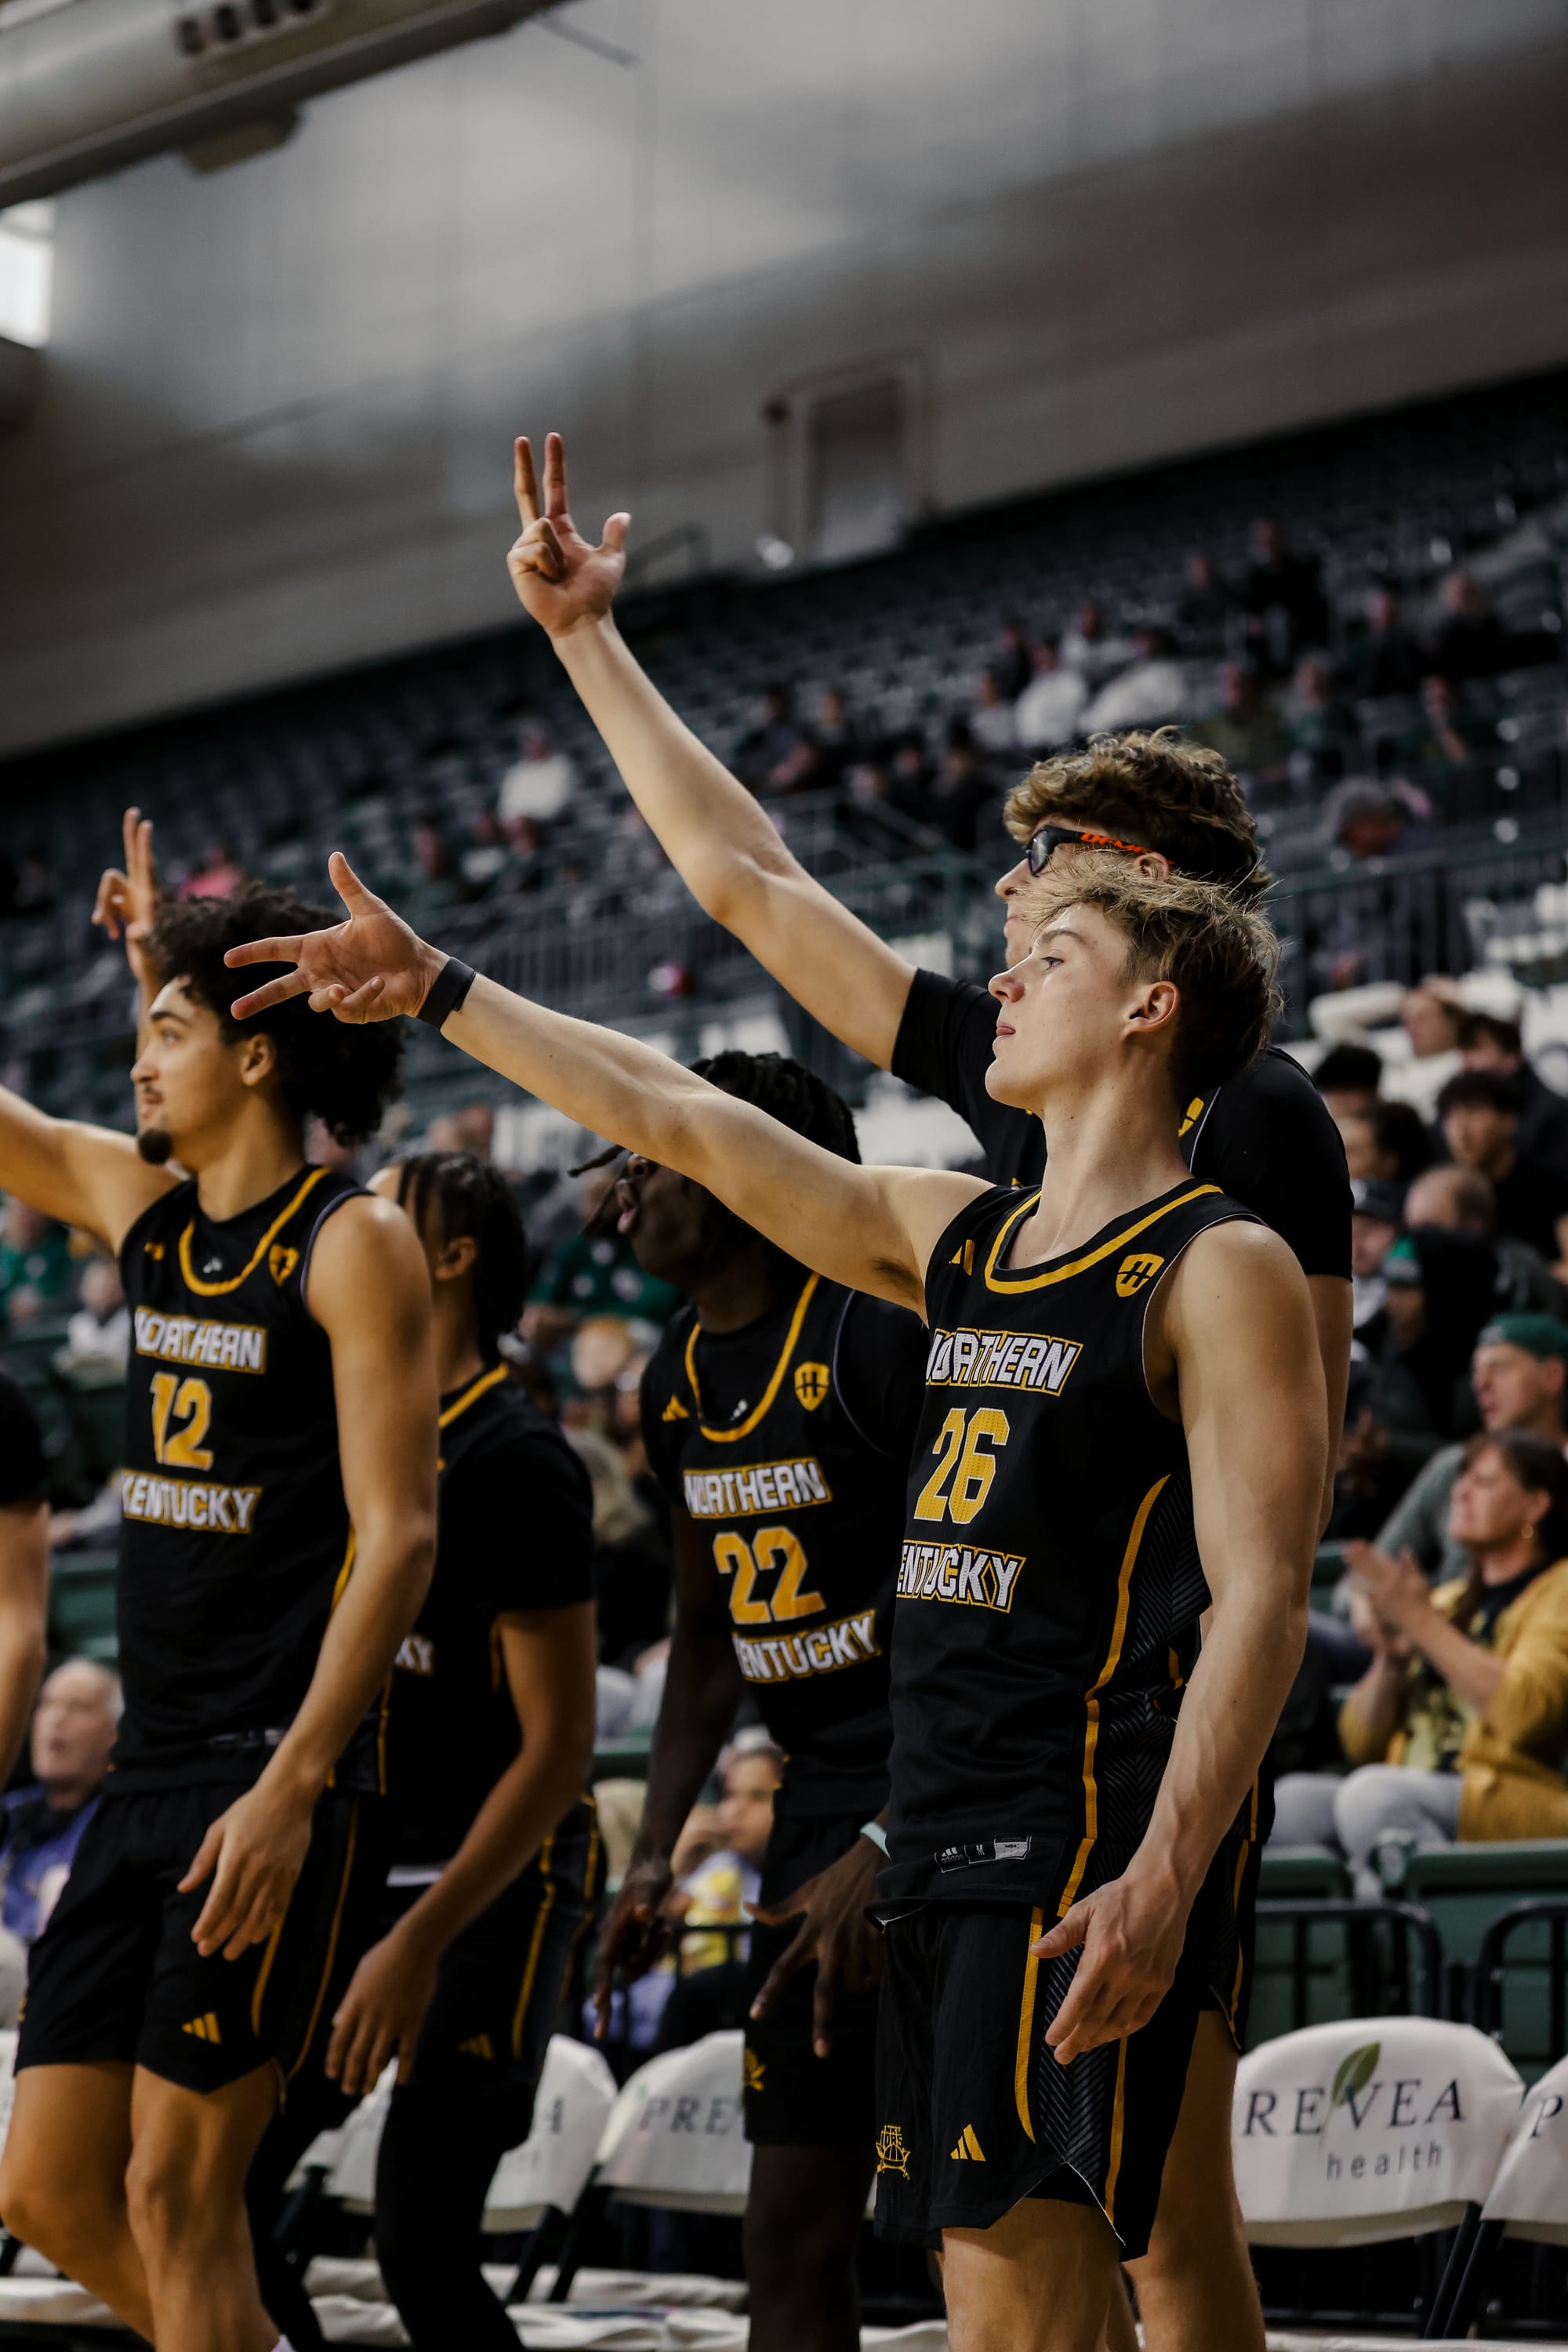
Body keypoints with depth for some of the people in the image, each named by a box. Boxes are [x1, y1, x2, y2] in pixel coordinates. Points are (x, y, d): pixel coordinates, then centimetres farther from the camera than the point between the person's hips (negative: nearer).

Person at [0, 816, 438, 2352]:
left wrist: (293, 1786, -21)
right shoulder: (133, 1200, 11)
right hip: (151, 1766, 8)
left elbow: (398, 1538, -15)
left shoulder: (353, 1245, -9)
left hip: (278, 1778, -8)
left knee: (174, 2192, -5)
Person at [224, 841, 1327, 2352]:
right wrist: (438, 989, 25)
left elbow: (1259, 1599, -14)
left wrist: (1161, 1879, -24)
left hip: (1100, 1842, -7)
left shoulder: (1221, 1268, -6)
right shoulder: (953, 1237, 17)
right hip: (950, 1833, 7)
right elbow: (687, 1122, 22)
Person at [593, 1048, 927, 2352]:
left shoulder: (880, 1332, -17)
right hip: (820, 1801, 8)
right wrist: (655, 1855, 11)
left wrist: (889, 1852, -24)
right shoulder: (681, 1375, 10)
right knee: (795, 2238, 10)